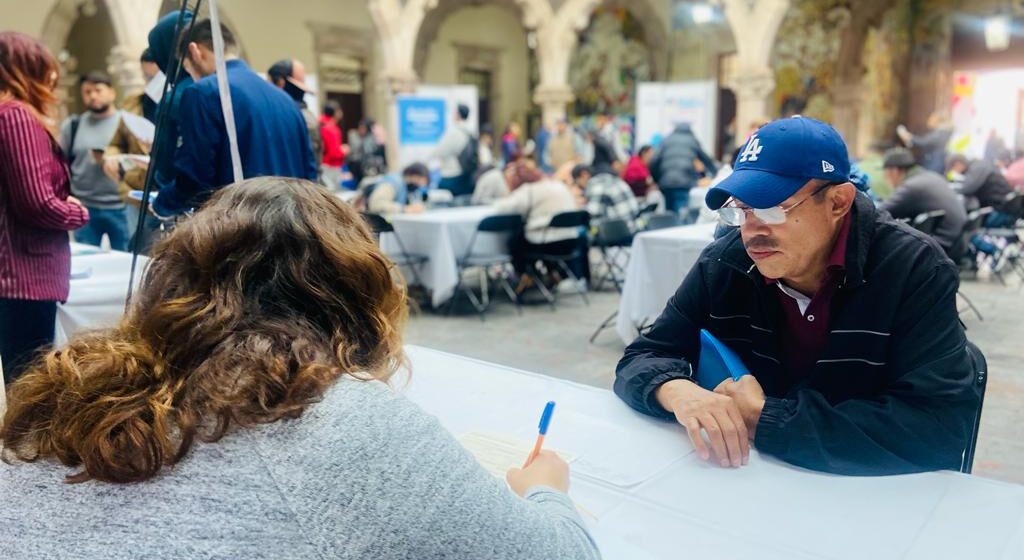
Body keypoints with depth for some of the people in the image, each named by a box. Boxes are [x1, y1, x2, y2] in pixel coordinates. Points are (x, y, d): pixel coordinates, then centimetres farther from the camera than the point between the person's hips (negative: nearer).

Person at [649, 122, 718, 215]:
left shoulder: (666, 140, 19)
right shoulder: (693, 141, 18)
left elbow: (654, 162, 6)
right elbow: (707, 160, 31)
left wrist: (657, 180, 18)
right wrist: (715, 171, 47)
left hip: (666, 183, 2)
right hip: (685, 183, -2)